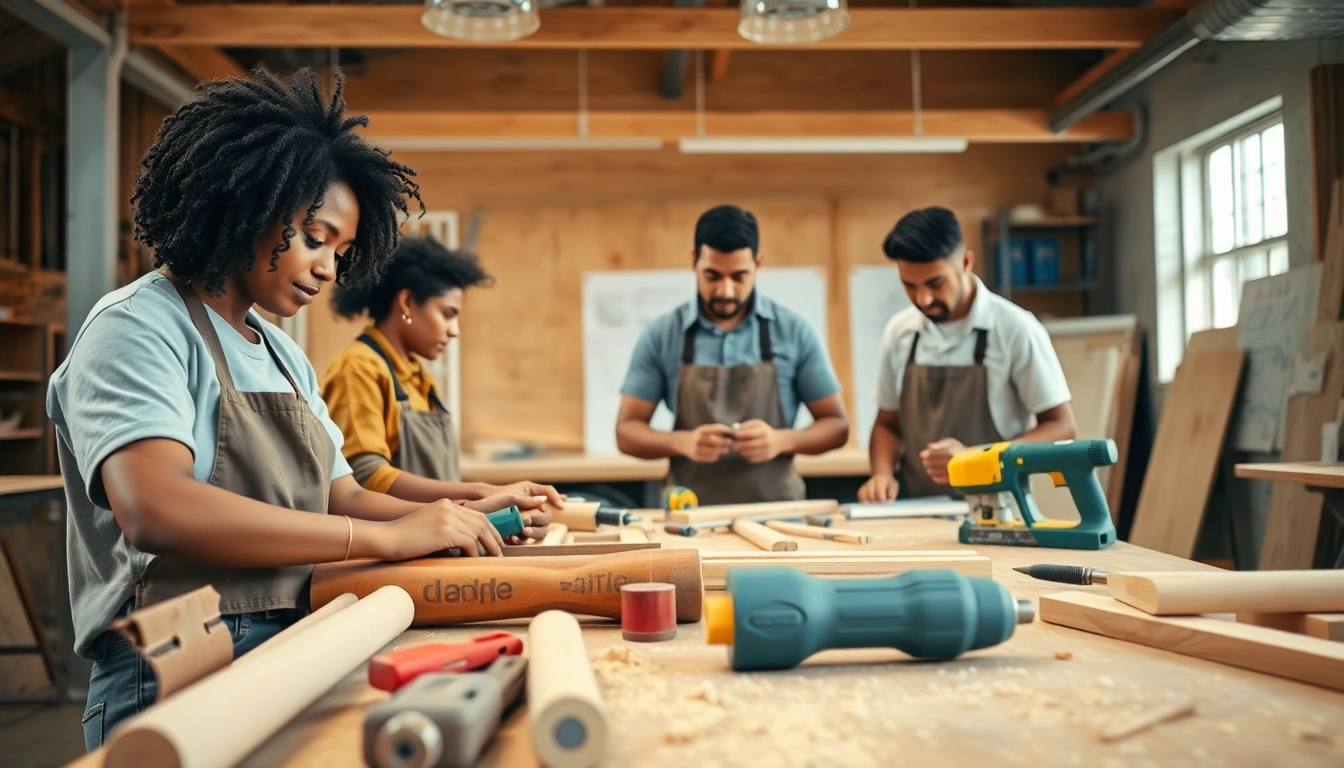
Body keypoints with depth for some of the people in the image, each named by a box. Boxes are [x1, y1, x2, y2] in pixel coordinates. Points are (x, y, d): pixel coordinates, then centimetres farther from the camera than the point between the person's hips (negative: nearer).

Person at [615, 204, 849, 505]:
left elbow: (836, 425, 6)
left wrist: (782, 440, -13)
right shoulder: (661, 335, 1)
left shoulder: (795, 330, 1)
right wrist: (683, 442, -15)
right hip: (689, 513, 0)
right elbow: (627, 431, 4)